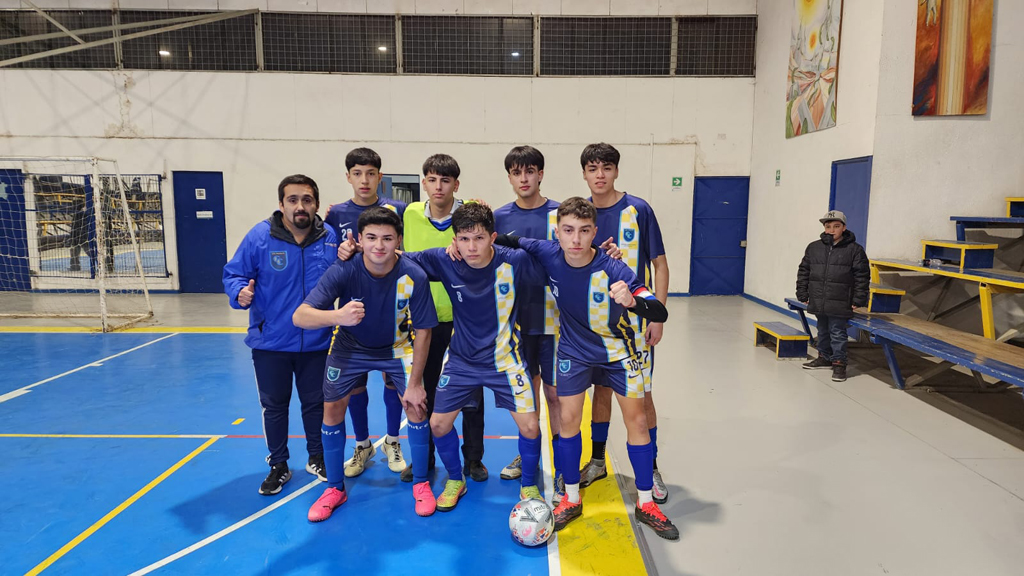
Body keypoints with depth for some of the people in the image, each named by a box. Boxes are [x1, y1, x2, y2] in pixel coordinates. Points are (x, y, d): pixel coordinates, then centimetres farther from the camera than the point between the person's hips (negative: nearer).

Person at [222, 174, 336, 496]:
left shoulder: (330, 238, -4)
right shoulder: (260, 237, -11)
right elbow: (233, 274, -5)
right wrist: (240, 292, -25)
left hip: (316, 343, 1)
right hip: (270, 343, -1)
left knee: (315, 403, 15)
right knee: (273, 406, 12)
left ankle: (317, 459, 36)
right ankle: (278, 466, 31)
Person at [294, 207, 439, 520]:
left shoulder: (414, 276, -29)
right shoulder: (343, 271, -30)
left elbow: (422, 331, -18)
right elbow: (300, 316, -37)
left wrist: (414, 383, -16)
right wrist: (338, 315, -59)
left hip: (396, 346, 0)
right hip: (350, 346, 1)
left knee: (416, 406, -9)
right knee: (332, 409, -2)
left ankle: (421, 484, 14)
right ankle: (335, 489, 21)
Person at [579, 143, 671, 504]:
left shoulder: (638, 210, -8)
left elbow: (660, 264, -5)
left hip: (634, 317, -3)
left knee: (641, 395, 3)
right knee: (602, 389, 14)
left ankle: (651, 470, 19)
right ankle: (597, 462, 28)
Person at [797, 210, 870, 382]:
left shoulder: (855, 250, -4)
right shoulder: (813, 248, 6)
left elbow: (862, 276, -3)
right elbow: (803, 271, 12)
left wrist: (858, 300, -6)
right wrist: (803, 294, 8)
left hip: (839, 304, -4)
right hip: (818, 302, 5)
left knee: (838, 333, -1)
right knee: (823, 331, 18)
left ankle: (839, 362, 10)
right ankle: (825, 357, 32)